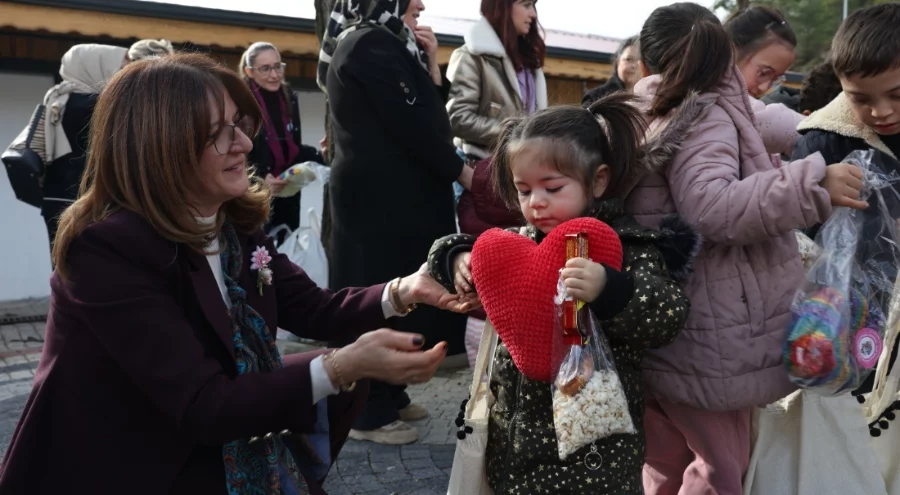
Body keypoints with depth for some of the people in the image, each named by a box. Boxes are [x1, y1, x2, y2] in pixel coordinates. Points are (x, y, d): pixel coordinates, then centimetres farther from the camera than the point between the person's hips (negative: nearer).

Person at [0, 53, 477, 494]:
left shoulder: (234, 219, -4)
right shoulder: (107, 247, -27)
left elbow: (311, 308, 1)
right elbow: (202, 406, -30)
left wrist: (401, 292, -18)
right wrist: (342, 367, -41)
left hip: (204, 447, 7)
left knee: (340, 388, 1)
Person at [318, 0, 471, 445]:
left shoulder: (358, 42, 16)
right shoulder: (372, 44, -15)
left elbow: (418, 105, 16)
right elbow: (409, 120, -18)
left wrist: (423, 60, 6)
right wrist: (458, 170, -8)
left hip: (379, 191, 10)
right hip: (384, 196, -10)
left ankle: (387, 395, 25)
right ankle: (370, 412, 6)